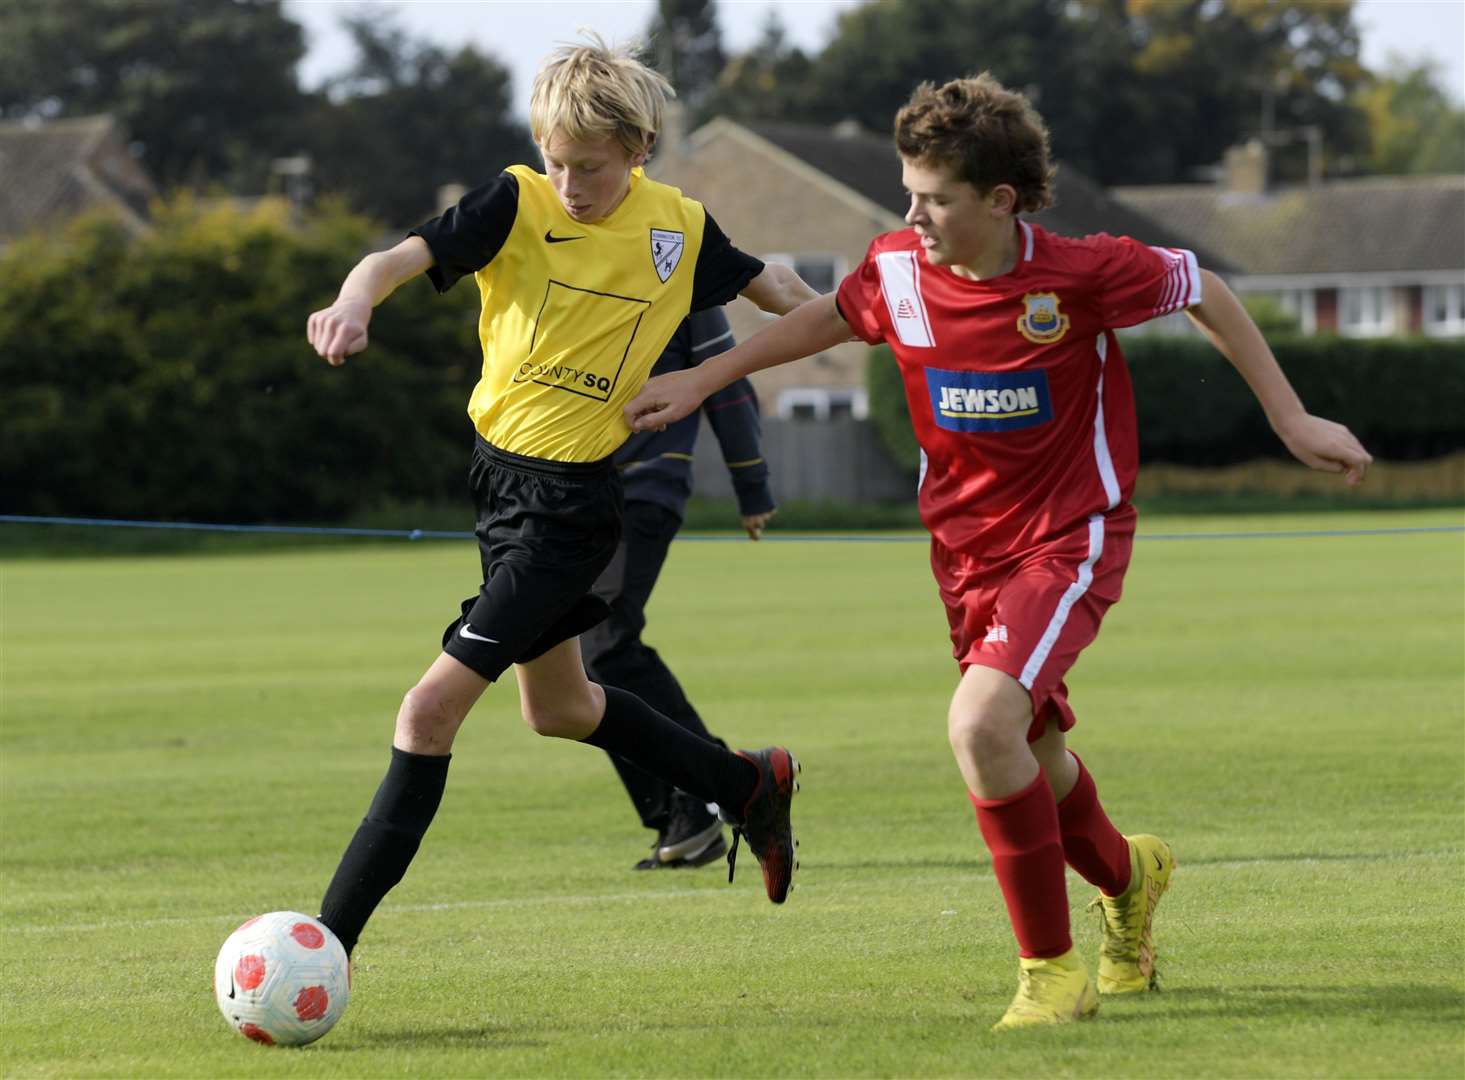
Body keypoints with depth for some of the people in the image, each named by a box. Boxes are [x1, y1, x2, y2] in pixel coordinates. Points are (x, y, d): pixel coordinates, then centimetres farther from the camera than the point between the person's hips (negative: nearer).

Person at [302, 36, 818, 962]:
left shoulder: (680, 227, -5)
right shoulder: (520, 204, -8)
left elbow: (769, 286, 17)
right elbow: (400, 258, -23)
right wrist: (356, 302, -44)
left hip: (572, 504, -4)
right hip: (498, 470, 4)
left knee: (435, 705, -13)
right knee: (557, 707, 23)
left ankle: (334, 936, -11)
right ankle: (748, 785, 46)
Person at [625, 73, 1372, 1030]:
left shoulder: (1080, 273, -21)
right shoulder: (899, 270, -8)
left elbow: (1203, 291, -4)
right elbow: (831, 318, 15)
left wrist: (1292, 419, -3)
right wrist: (701, 380, 15)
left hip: (1072, 537, -6)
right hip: (967, 545, 6)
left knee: (983, 724, -27)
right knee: (1031, 755, 18)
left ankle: (1052, 968, -13)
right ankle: (1127, 875, 53)